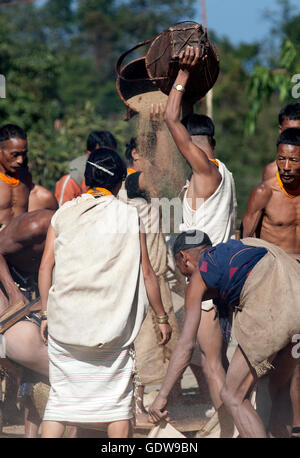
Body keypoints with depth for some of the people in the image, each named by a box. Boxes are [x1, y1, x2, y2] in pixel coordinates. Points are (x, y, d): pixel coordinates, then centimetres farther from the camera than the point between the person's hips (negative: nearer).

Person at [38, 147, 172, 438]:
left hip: (65, 320, 2)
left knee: (61, 395, 8)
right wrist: (161, 318, 9)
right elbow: (146, 273, 0)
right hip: (111, 324, -2)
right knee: (117, 396, 7)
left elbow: (46, 267, 2)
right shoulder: (128, 216, 0)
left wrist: (46, 314, 10)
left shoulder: (64, 213, 5)